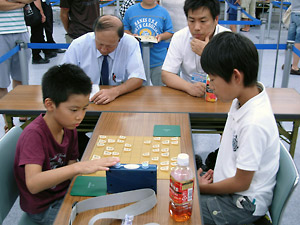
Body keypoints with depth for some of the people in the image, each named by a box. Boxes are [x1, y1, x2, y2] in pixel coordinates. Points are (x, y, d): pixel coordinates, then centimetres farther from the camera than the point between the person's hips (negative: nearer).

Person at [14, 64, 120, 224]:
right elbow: (33, 184, -37)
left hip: (65, 192, 7)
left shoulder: (69, 128, -2)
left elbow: (70, 168, 3)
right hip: (43, 208, -7)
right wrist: (79, 167, -47)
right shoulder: (33, 135, -25)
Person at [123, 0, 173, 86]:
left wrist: (161, 36, -12)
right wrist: (131, 35, -9)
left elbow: (170, 32, 8)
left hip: (158, 61, 0)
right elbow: (124, 29, 12)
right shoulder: (130, 11, 7)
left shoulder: (163, 12, 6)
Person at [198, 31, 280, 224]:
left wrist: (204, 187, -8)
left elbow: (241, 182, -22)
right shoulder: (248, 94, -6)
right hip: (229, 182, 8)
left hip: (244, 204, -8)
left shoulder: (254, 124, -32)